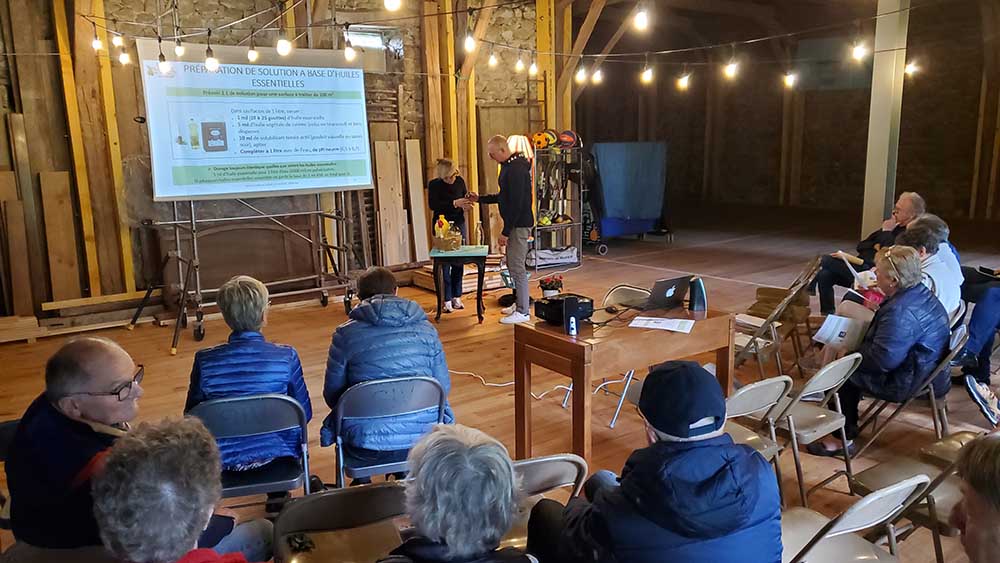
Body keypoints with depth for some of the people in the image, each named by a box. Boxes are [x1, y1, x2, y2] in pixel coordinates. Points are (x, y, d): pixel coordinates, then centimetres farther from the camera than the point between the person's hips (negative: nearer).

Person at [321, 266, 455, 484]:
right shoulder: (425, 329, -2)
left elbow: (332, 395, 1)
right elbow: (443, 387, 2)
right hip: (422, 437, 2)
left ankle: (362, 484, 46)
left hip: (367, 445, -1)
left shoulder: (345, 334, -6)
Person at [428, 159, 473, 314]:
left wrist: (467, 203, -9)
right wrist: (454, 203, -24)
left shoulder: (460, 181, 1)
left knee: (459, 263, 6)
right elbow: (433, 205, -18)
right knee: (445, 264, -3)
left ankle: (456, 296, 17)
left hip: (459, 225, 4)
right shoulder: (434, 185, -8)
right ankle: (447, 300, 3)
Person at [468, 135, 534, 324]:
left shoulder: (516, 170, -19)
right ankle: (520, 303, 27)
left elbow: (516, 203, -23)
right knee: (513, 264, 16)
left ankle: (523, 312, -1)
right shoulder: (509, 166, 14)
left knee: (517, 266, -7)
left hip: (519, 224, -11)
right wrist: (480, 199, 20)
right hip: (515, 224, 11)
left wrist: (505, 232, -21)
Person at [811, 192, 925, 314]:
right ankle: (828, 314, -3)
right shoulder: (893, 226, 21)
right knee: (824, 275, -12)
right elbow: (861, 246, 23)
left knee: (826, 261, -17)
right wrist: (874, 246, 1)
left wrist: (886, 232, -10)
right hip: (860, 265, 9)